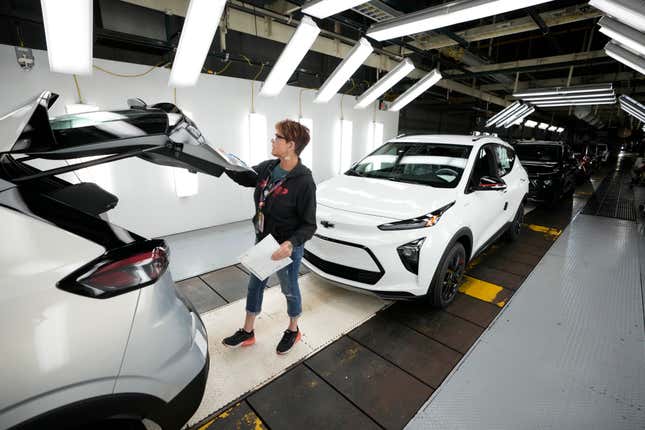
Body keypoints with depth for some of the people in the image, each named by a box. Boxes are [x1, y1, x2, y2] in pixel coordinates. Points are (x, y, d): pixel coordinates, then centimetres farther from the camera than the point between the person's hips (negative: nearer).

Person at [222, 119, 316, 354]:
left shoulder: (304, 181, -25)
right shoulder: (267, 168, -6)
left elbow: (309, 225, -21)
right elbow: (244, 178, 14)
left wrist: (291, 244, -36)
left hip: (288, 248, -7)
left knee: (290, 290, 16)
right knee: (255, 285, 21)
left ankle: (293, 330, 45)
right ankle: (247, 332, 44)